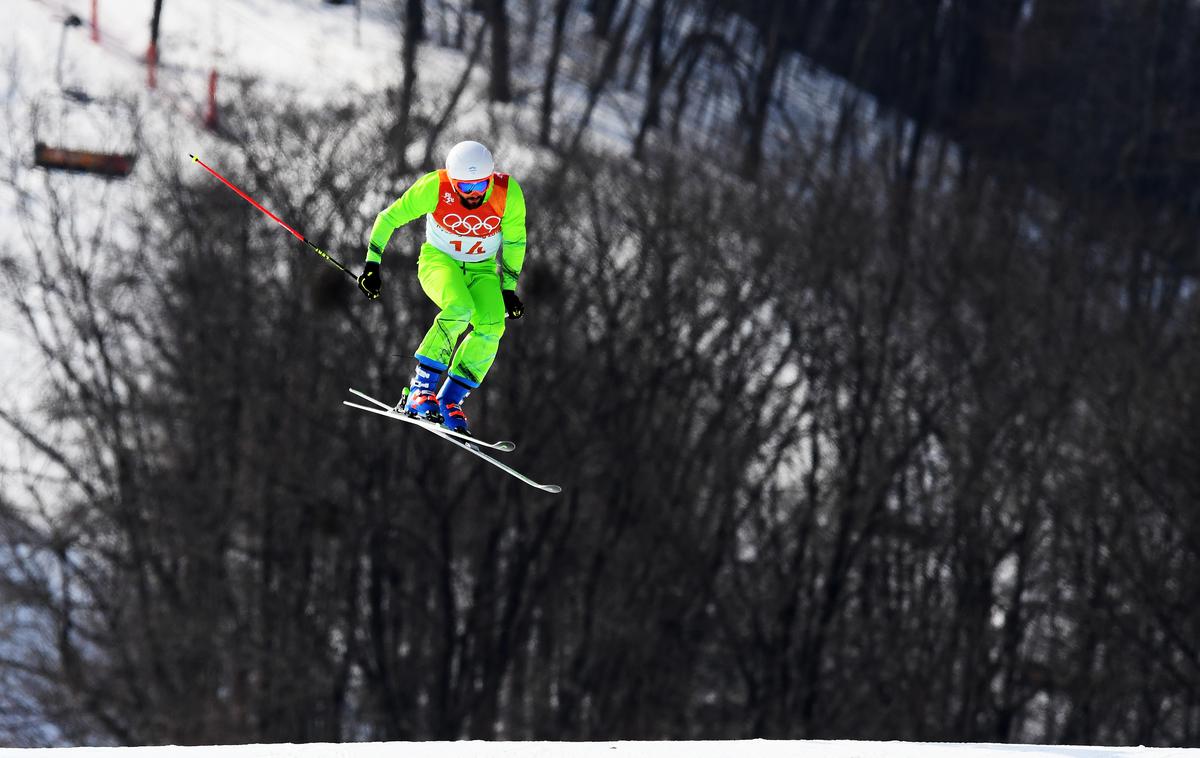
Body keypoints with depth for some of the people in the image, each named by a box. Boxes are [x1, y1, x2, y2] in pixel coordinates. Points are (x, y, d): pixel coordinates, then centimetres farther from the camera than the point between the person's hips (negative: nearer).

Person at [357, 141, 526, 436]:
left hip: (482, 268, 3)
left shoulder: (508, 193, -21)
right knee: (459, 309, -34)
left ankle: (449, 402, -14)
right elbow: (389, 219, -12)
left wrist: (509, 287, 1)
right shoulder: (434, 187, -26)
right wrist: (372, 264, -13)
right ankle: (420, 390, -27)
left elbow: (515, 241, -2)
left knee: (492, 326, -24)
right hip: (439, 260, -3)